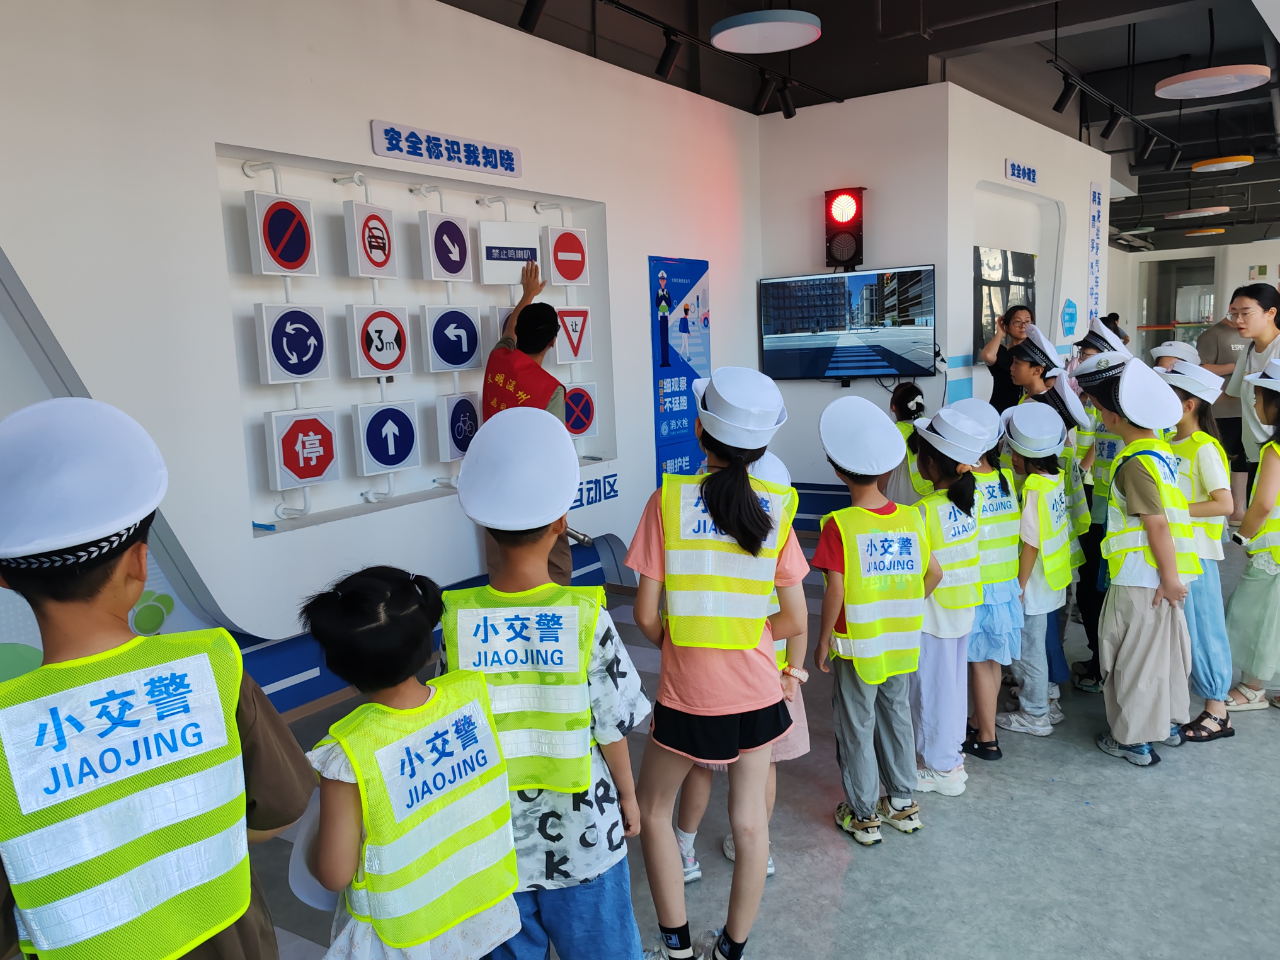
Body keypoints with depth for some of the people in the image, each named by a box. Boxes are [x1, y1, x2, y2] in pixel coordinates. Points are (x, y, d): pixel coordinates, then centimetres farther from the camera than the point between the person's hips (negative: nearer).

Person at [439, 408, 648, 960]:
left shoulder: (456, 620, -16)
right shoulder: (587, 617, -21)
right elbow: (612, 727, -11)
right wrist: (628, 794, 8)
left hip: (495, 835, 2)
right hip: (581, 832, -1)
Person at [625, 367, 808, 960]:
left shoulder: (668, 500, -12)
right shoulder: (775, 511, -5)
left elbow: (645, 613, -12)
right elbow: (794, 619, -3)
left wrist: (678, 645, 8)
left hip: (687, 694, -2)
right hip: (758, 690, 3)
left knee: (651, 811, 20)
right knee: (750, 823, 16)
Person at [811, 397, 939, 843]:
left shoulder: (840, 525, -20)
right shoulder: (911, 518, -5)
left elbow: (835, 592, -21)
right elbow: (933, 574, 3)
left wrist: (824, 641, -8)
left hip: (857, 648, -5)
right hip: (901, 645, 5)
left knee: (856, 728, 10)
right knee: (897, 718, 21)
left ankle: (863, 815, 23)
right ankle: (903, 802, 34)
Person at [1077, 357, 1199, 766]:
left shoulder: (1135, 464, -23)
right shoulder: (1158, 446, 6)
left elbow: (1156, 524, -23)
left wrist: (1169, 577, -19)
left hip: (1142, 579, -9)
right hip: (1161, 574, 9)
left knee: (1134, 653, 4)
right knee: (1164, 645, 22)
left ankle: (1135, 740, 16)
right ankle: (1170, 721, 38)